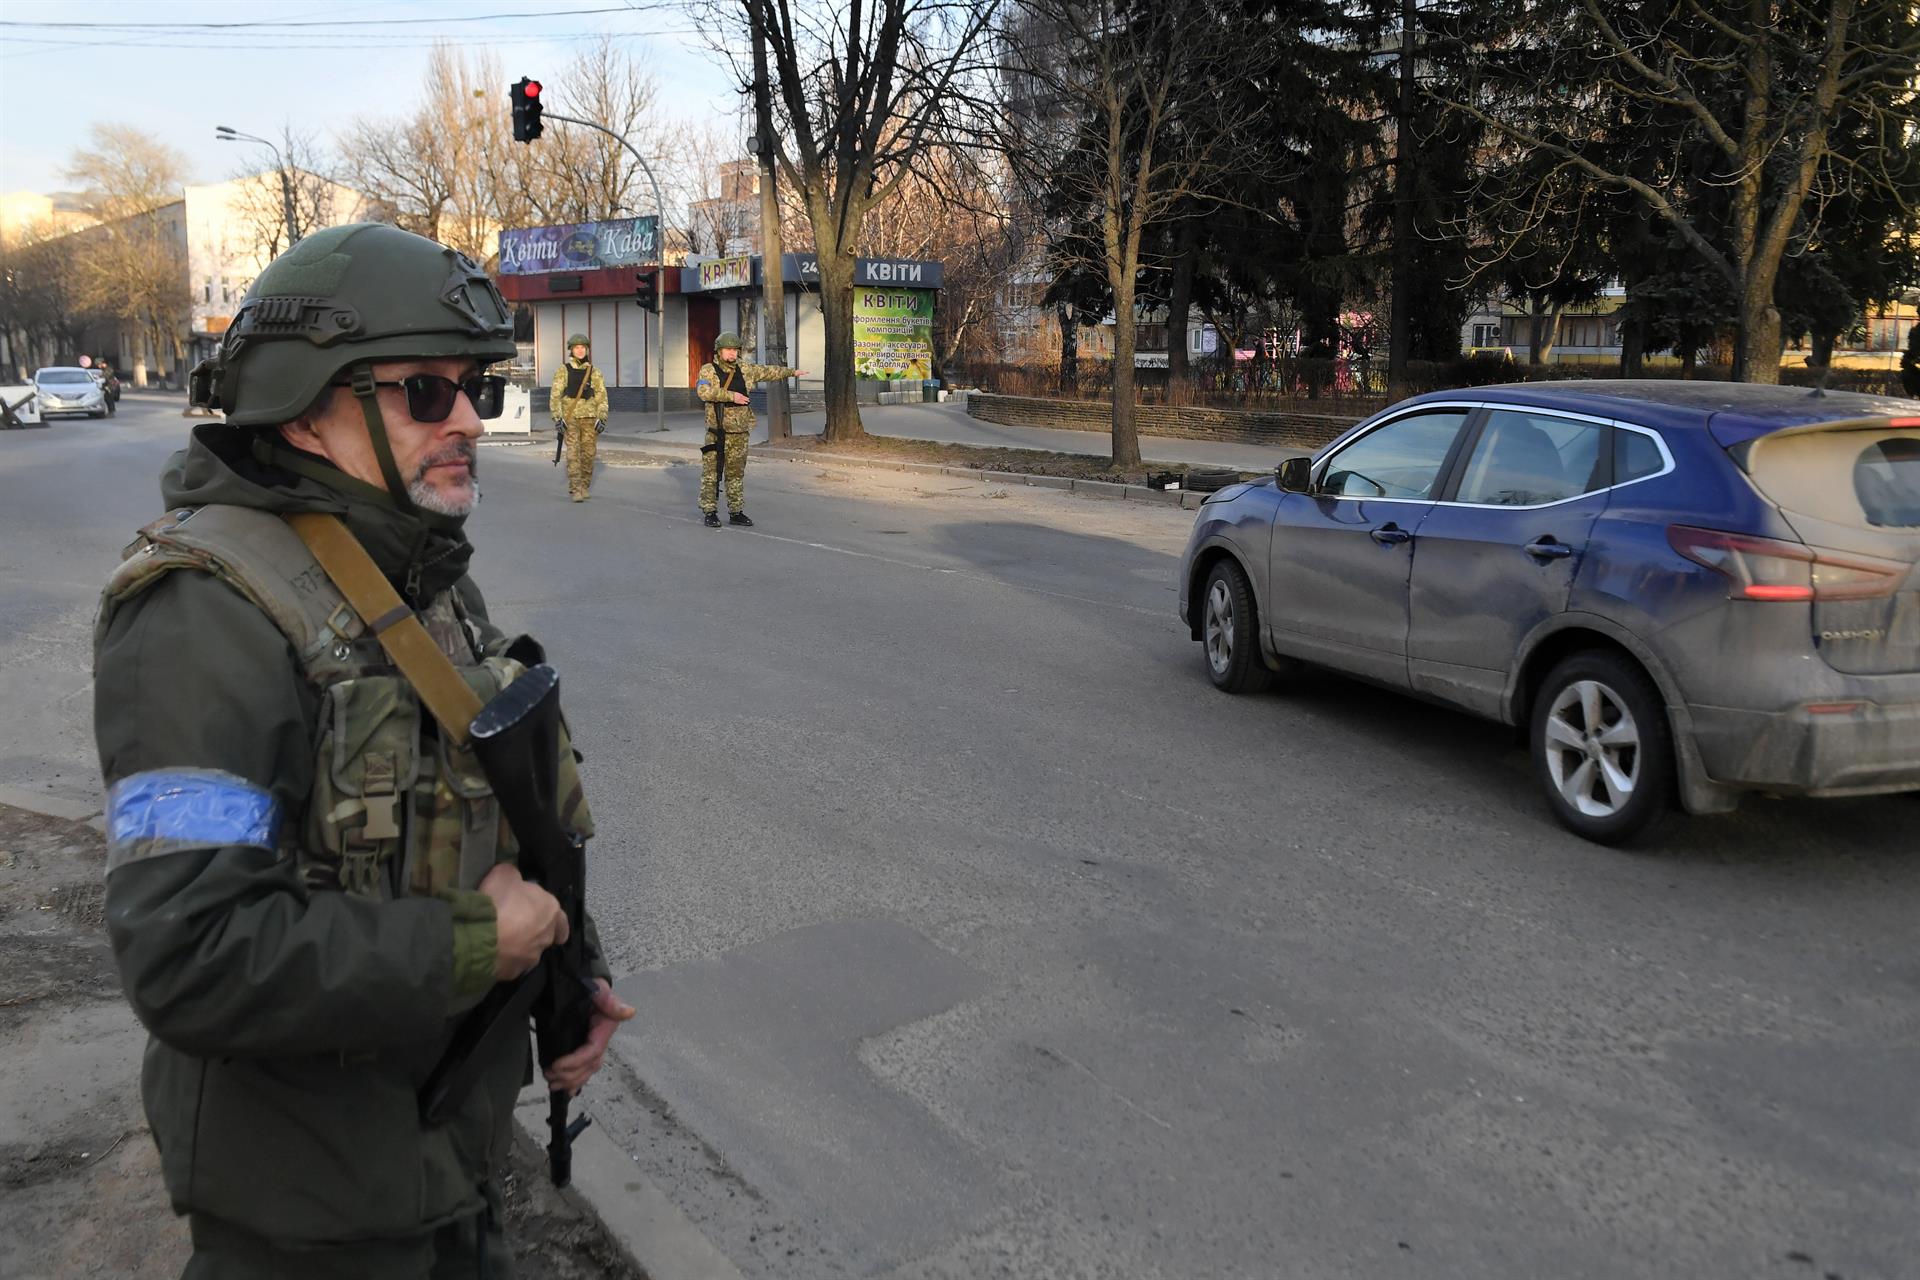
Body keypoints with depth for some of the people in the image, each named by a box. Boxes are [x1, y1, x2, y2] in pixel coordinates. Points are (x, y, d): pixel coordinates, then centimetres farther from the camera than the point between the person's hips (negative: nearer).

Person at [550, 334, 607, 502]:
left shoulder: (593, 372, 5)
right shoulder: (563, 370, 0)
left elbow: (602, 396, 4)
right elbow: (555, 395, -2)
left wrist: (602, 418, -6)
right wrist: (557, 418, -11)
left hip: (589, 418, 2)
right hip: (570, 417, -2)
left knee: (588, 453, 5)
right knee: (573, 453, -11)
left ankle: (584, 487, 20)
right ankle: (576, 489, -12)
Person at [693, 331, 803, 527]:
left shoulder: (744, 371, 10)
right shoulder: (708, 370, -4)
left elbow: (768, 371, 22)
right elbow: (703, 391, -21)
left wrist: (791, 372, 29)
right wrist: (731, 396, -25)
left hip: (739, 432, 5)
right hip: (716, 431, -5)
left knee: (737, 473, 9)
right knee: (711, 473, -2)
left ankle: (736, 512, 15)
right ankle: (710, 513, 4)